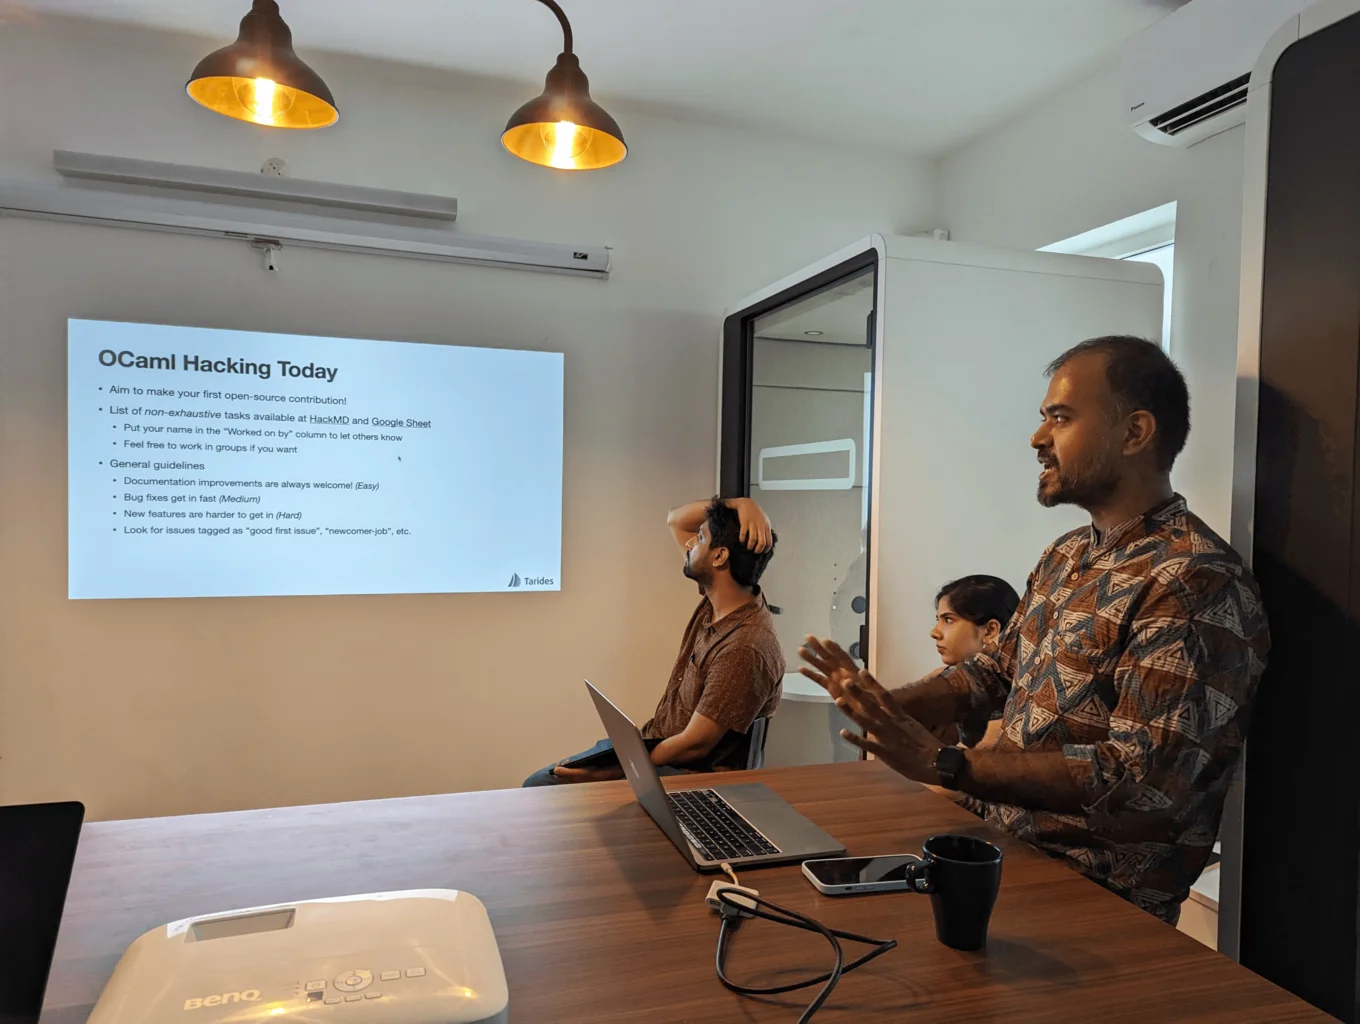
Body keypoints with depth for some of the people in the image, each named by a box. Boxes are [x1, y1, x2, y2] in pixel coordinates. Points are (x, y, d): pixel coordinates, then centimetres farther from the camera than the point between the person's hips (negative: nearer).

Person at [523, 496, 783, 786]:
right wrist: (740, 504, -10)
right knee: (537, 786, 4)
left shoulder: (745, 648, -27)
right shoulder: (716, 596, -2)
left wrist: (604, 772, -20)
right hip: (651, 746, 9)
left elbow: (694, 745, -25)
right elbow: (676, 520, 9)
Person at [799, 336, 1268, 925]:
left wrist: (944, 765, -29)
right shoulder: (1068, 555, 11)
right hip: (1003, 844, 8)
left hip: (1100, 898, -7)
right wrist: (887, 707, -2)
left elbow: (1138, 781, -25)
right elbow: (998, 671, 16)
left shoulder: (1197, 583, -20)